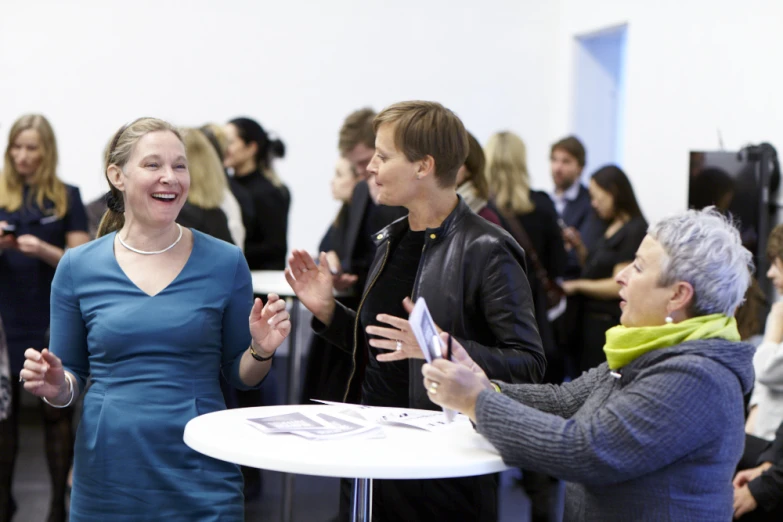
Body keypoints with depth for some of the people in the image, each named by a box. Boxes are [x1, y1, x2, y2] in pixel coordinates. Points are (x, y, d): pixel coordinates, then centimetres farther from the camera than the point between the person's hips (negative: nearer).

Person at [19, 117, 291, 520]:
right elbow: (71, 376, 9)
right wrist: (56, 387, -12)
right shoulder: (77, 267, 0)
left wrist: (261, 350, -13)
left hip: (201, 475, 0)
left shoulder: (225, 262, -1)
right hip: (108, 475, 1)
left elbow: (241, 375, 7)